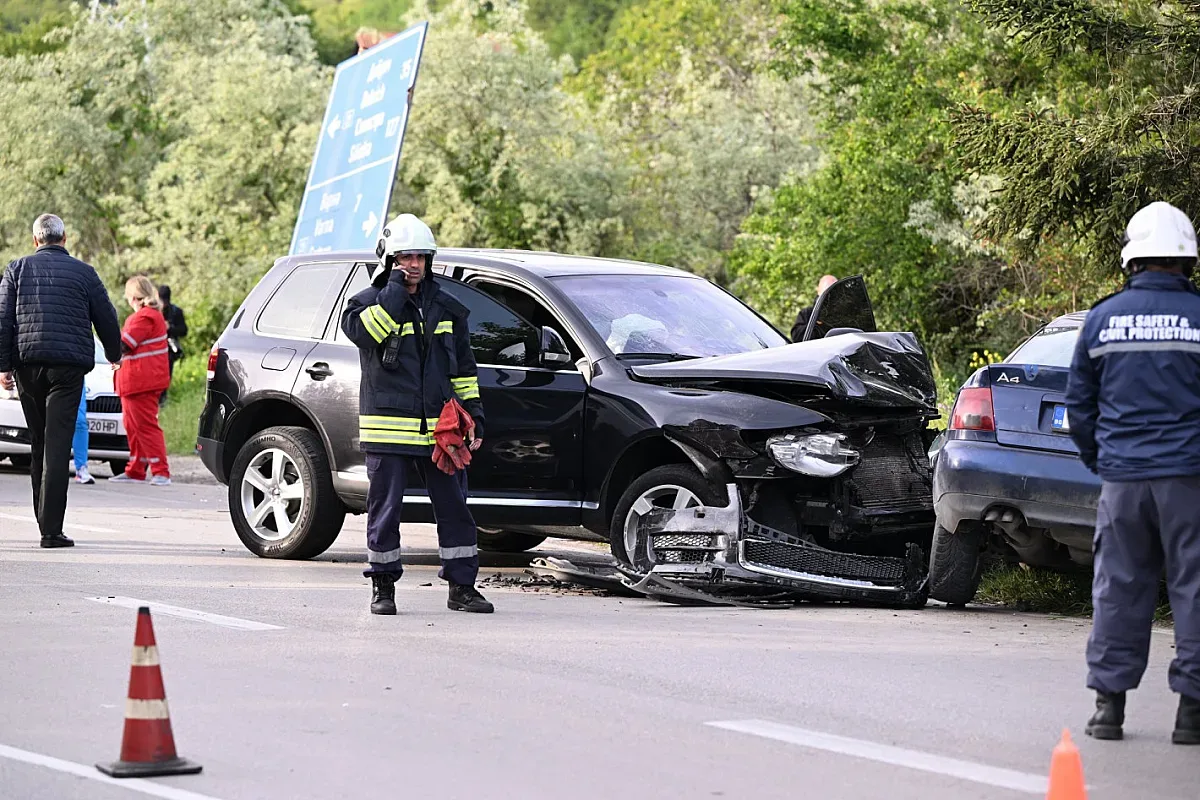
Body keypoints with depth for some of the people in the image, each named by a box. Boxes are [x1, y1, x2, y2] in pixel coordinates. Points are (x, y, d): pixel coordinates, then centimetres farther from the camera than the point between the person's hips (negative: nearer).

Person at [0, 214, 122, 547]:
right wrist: (113, 354, 27)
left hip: (27, 363, 2)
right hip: (68, 366, -2)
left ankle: (45, 518, 19)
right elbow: (106, 318, 10)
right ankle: (51, 527, -15)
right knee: (57, 443, -7)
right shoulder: (83, 272, 5)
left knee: (38, 441, 15)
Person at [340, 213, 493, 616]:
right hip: (388, 427, -3)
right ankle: (383, 588, 13)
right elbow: (365, 332, -23)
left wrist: (474, 417, 14)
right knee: (385, 510, 2)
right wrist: (395, 288, -16)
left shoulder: (446, 308, 14)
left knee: (454, 507, 3)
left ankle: (462, 587, 11)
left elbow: (463, 368, 19)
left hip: (438, 428, 3)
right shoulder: (368, 303, 2)